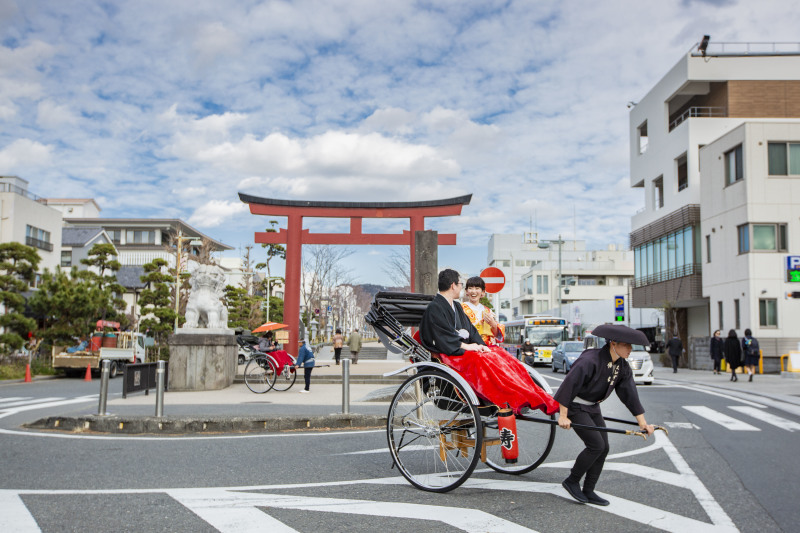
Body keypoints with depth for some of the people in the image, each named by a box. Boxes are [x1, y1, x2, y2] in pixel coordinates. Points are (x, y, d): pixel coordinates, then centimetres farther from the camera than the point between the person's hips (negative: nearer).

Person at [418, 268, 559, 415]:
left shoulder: (456, 307, 22)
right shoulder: (434, 308, -7)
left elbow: (470, 330, 16)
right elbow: (442, 338, -16)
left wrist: (480, 345, -3)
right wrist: (466, 346, -17)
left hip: (463, 347, 8)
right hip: (449, 354, -8)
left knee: (502, 354, -13)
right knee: (484, 360, -32)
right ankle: (517, 401, -41)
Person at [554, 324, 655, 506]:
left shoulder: (622, 366, -2)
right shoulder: (590, 360, -26)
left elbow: (630, 395, 5)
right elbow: (568, 385, -27)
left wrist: (642, 422, 3)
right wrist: (563, 416, -26)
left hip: (592, 407, 8)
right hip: (575, 406, -8)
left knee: (603, 448, 3)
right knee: (596, 445, -14)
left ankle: (588, 491, 14)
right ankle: (572, 481, 4)